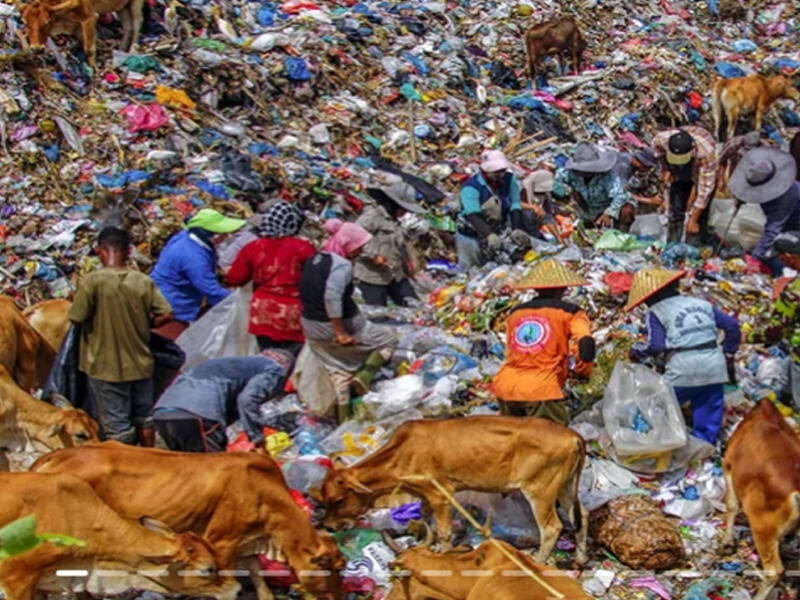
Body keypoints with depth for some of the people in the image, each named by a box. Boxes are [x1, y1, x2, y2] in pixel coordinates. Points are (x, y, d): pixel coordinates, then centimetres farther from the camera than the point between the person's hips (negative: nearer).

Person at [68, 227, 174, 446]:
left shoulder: (93, 281, -17)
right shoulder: (144, 281, -6)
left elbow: (76, 318, -14)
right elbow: (166, 314, -6)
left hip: (106, 366, -4)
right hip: (140, 363, 4)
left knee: (117, 425, 7)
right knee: (144, 418, 21)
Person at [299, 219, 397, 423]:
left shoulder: (314, 259, 6)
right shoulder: (342, 265, -21)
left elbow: (307, 293, 14)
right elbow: (332, 297, -33)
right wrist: (341, 333, -29)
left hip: (312, 328, 8)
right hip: (338, 327, -8)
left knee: (338, 371, 21)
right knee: (389, 339, 12)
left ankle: (344, 418, 23)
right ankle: (364, 376, -6)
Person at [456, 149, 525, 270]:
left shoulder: (509, 179, -7)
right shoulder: (470, 187, -24)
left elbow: (515, 207, -11)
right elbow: (473, 216, -37)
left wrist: (517, 229, -28)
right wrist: (490, 235, -52)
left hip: (498, 233, 4)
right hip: (471, 237, -4)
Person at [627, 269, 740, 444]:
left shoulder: (655, 312, 4)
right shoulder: (702, 303, 19)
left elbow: (656, 345, -8)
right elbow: (732, 325, 16)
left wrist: (636, 351, 9)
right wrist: (729, 354, 25)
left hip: (683, 369, -5)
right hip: (714, 366, 5)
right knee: (708, 413, 13)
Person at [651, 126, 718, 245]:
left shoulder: (707, 152, -44)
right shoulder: (663, 138, -35)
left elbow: (705, 189, -37)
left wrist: (693, 219, -34)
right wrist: (665, 168, -10)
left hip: (704, 171, -3)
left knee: (700, 214, -13)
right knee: (676, 210, 0)